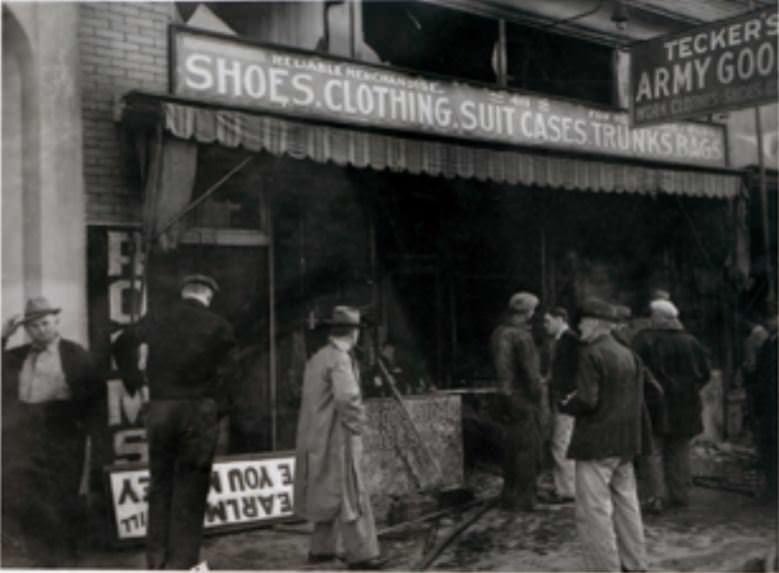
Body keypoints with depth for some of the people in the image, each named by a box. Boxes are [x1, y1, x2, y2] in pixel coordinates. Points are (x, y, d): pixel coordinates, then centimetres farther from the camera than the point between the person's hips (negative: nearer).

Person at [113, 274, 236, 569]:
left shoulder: (155, 320, 6)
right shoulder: (218, 325, -3)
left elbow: (121, 346, 9)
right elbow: (224, 373, -5)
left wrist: (133, 385, 14)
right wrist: (216, 410, 4)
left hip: (159, 410, 3)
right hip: (199, 410, -3)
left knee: (160, 484, 13)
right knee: (190, 489, 4)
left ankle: (156, 559, 18)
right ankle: (182, 561, 6)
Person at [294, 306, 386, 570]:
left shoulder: (317, 358, 11)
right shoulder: (339, 359, -17)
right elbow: (348, 398, -29)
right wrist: (357, 424, -14)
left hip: (319, 438, 9)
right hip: (336, 439, -9)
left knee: (327, 495, 17)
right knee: (349, 495, -2)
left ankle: (320, 549, 24)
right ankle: (360, 553, 4)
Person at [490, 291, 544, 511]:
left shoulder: (499, 332, 9)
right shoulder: (522, 336, -17)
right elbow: (530, 371, -18)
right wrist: (537, 394, -9)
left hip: (507, 396, 9)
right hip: (524, 398, -9)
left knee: (512, 448, 16)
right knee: (528, 449, -1)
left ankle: (509, 495, 24)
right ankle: (523, 499, 3)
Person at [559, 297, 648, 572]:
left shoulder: (591, 354, -15)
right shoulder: (627, 354, 10)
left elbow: (587, 401, -23)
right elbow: (636, 398, 12)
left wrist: (566, 405, -3)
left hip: (596, 443, -9)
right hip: (624, 442, 9)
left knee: (594, 512, -2)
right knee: (626, 506, 16)